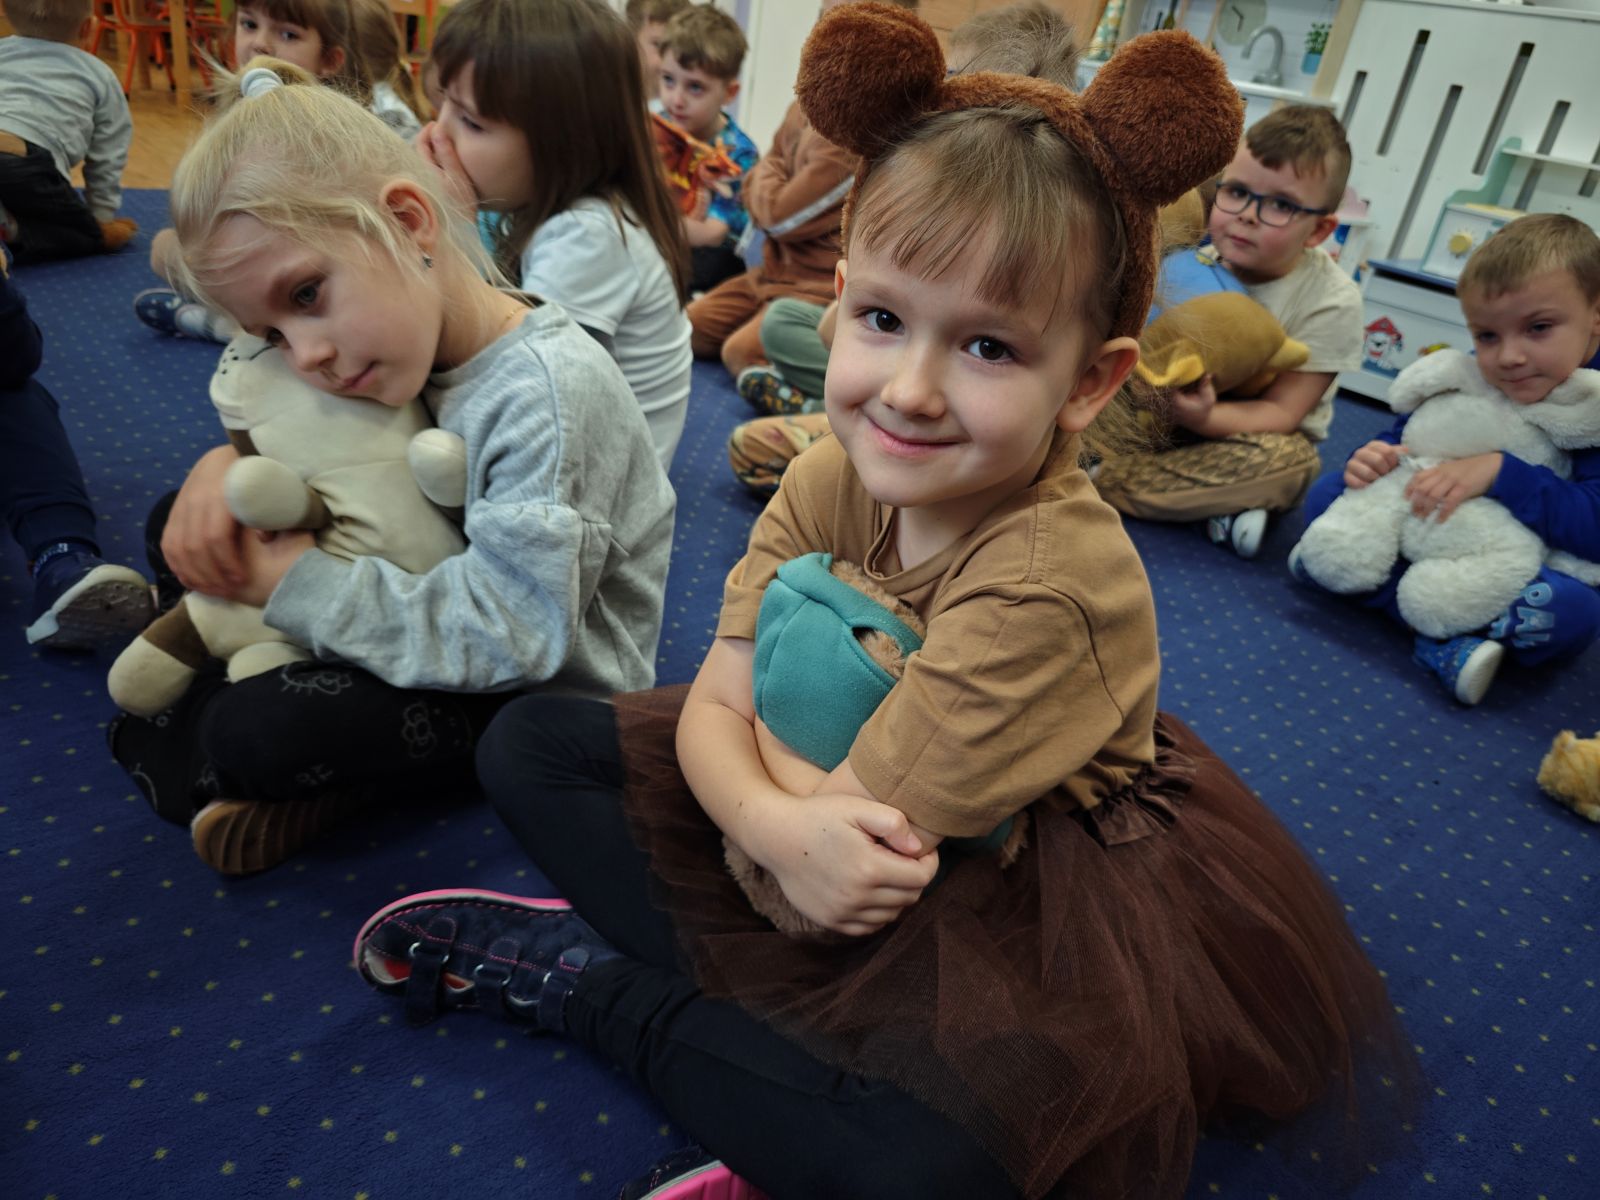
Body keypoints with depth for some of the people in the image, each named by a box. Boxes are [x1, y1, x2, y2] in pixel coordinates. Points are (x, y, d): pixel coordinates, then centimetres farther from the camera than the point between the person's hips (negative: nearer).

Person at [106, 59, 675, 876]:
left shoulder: (548, 393, -29)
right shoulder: (411, 329, -4)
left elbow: (506, 634, -31)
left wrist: (291, 583, -25)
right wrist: (226, 463, -9)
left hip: (543, 697, -8)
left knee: (253, 731, -27)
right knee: (182, 524, 9)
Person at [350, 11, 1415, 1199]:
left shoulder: (1046, 583, -31)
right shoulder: (829, 482, -12)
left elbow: (820, 771, -26)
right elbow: (713, 714, -12)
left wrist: (758, 700, -11)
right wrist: (780, 823, -32)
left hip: (1012, 907, -5)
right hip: (835, 830, 6)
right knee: (530, 740, 2)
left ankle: (591, 977, -11)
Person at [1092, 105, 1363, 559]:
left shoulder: (1332, 302, -17)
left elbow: (1280, 412, -19)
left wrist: (1205, 418, -40)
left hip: (1252, 432, -3)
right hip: (1170, 409, 4)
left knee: (1289, 462, -38)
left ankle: (1093, 478, -33)